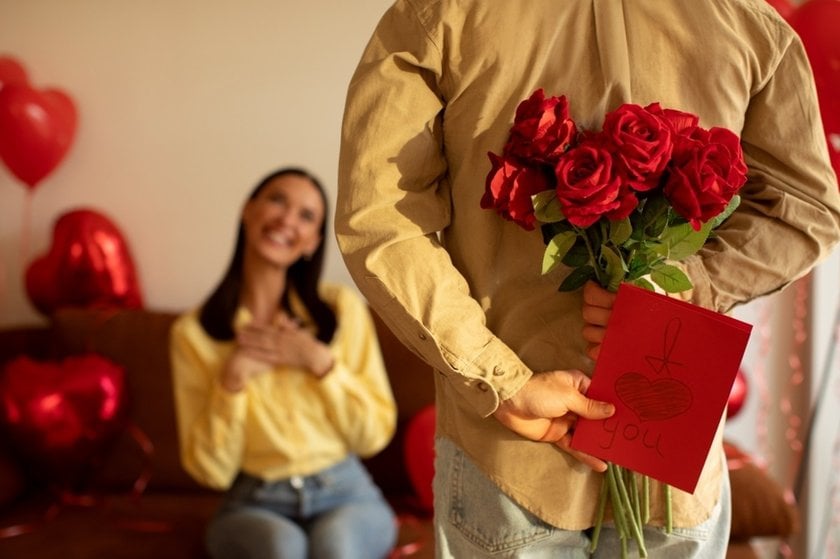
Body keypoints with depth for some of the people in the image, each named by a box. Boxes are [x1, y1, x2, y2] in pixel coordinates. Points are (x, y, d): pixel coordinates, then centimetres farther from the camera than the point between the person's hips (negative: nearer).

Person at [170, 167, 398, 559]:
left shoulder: (343, 308, -1)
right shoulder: (193, 332, -2)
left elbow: (375, 434, -1)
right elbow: (211, 470, -3)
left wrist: (321, 362, -13)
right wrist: (234, 378, -16)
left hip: (345, 496, 1)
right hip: (255, 506, 0)